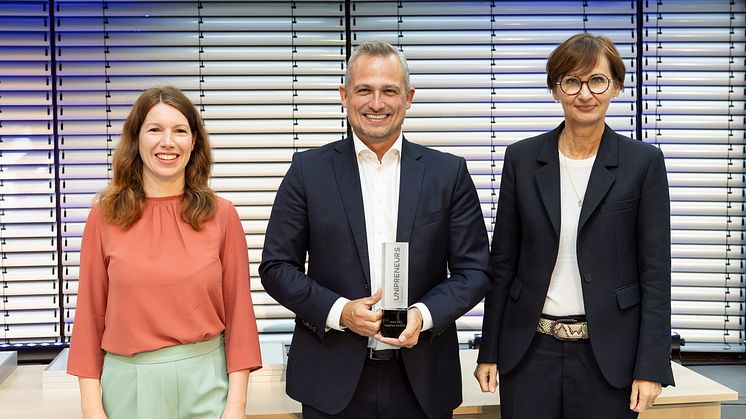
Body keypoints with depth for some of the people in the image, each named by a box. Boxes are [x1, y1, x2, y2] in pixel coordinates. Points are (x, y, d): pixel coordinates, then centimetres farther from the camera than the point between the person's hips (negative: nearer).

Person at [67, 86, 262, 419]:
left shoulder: (222, 215, -3)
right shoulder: (105, 216, -2)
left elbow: (238, 311, -2)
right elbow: (90, 315, 1)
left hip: (204, 380, 0)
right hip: (128, 383, 1)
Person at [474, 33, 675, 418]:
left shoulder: (643, 162, -2)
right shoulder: (522, 158, 2)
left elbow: (655, 271, -3)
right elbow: (502, 261, 5)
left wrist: (651, 366, -7)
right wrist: (489, 351, 4)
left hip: (608, 353, -1)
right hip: (530, 349, 1)